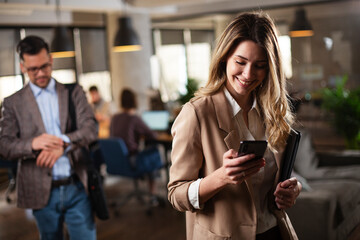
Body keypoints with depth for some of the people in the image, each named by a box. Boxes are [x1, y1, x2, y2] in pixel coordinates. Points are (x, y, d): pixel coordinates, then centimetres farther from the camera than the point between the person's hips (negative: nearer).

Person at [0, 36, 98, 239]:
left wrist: (63, 143, -25)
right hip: (42, 192, 0)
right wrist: (32, 144, -24)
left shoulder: (73, 92, 7)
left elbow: (91, 129, -5)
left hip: (77, 187, 0)